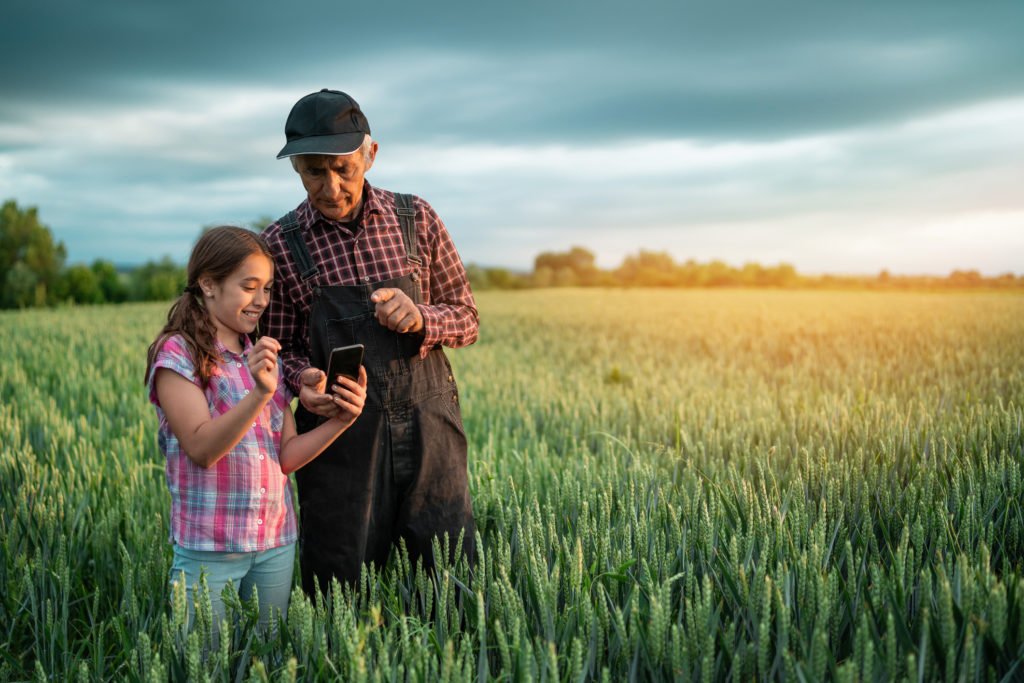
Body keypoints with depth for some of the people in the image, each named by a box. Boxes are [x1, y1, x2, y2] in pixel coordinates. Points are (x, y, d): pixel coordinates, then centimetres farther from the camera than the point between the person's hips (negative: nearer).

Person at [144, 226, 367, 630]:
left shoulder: (265, 358, 10)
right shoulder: (177, 354, -8)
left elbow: (286, 456, 5)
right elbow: (202, 449, -18)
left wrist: (340, 421, -10)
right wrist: (260, 393, -31)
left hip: (276, 543, 5)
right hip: (209, 548, -5)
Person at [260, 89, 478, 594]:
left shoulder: (416, 219, 3)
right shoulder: (280, 245, 0)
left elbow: (467, 320, 8)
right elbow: (280, 348, 7)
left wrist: (419, 319, -13)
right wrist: (302, 380, -16)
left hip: (427, 431, 1)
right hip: (338, 435, -1)